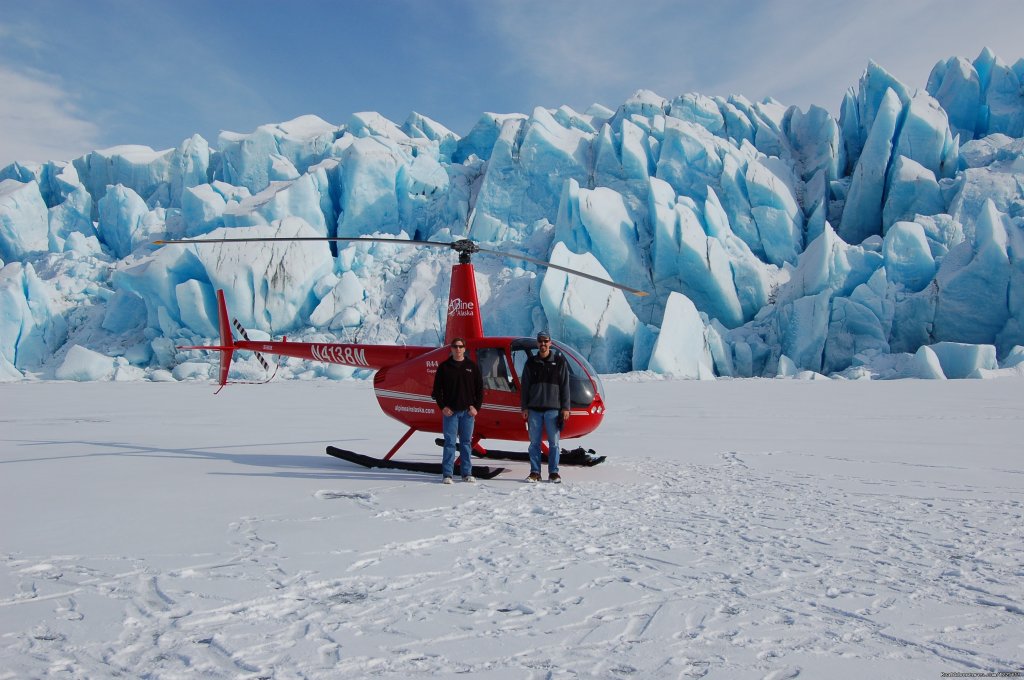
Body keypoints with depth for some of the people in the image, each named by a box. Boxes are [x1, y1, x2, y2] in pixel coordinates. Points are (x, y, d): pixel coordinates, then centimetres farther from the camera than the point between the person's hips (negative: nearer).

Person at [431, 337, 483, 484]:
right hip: (450, 411, -1)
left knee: (466, 443, 6)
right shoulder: (444, 367, 4)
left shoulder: (472, 366, 7)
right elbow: (437, 389, 5)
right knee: (449, 443, -2)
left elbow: (480, 388, 9)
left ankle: (467, 473, 13)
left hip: (468, 411, 1)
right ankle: (447, 474, 0)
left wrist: (476, 407, -1)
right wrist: (442, 407, -6)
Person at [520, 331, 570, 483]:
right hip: (534, 409, 2)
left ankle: (553, 473, 8)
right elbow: (525, 386, 9)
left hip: (553, 408, -2)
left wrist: (565, 408, -2)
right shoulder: (531, 363, 9)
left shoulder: (559, 361, 5)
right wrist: (524, 408, 2)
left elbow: (565, 386, 3)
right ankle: (535, 472, 10)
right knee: (534, 443, 4)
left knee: (554, 443, 1)